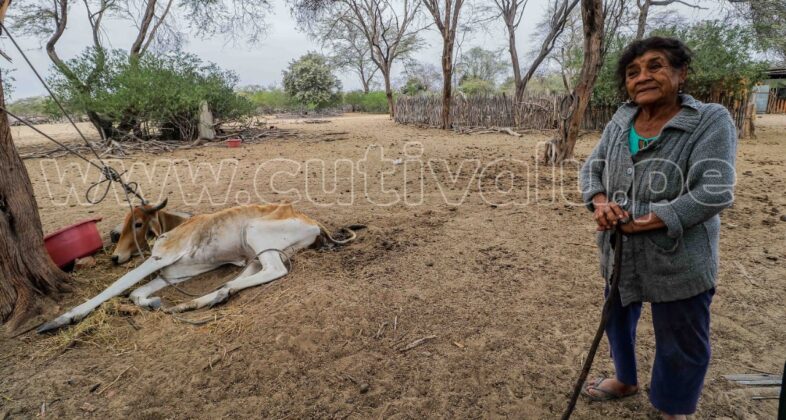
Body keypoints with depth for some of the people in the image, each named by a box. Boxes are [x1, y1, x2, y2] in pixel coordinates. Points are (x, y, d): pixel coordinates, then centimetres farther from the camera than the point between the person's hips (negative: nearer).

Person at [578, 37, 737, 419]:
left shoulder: (711, 121, -14)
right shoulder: (620, 121, 2)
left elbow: (714, 193, -22)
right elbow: (592, 167, 7)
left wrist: (640, 223, -24)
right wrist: (600, 203, -15)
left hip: (679, 262, -5)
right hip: (620, 254, 6)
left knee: (680, 344, 11)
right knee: (617, 320, 23)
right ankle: (626, 380, 50)